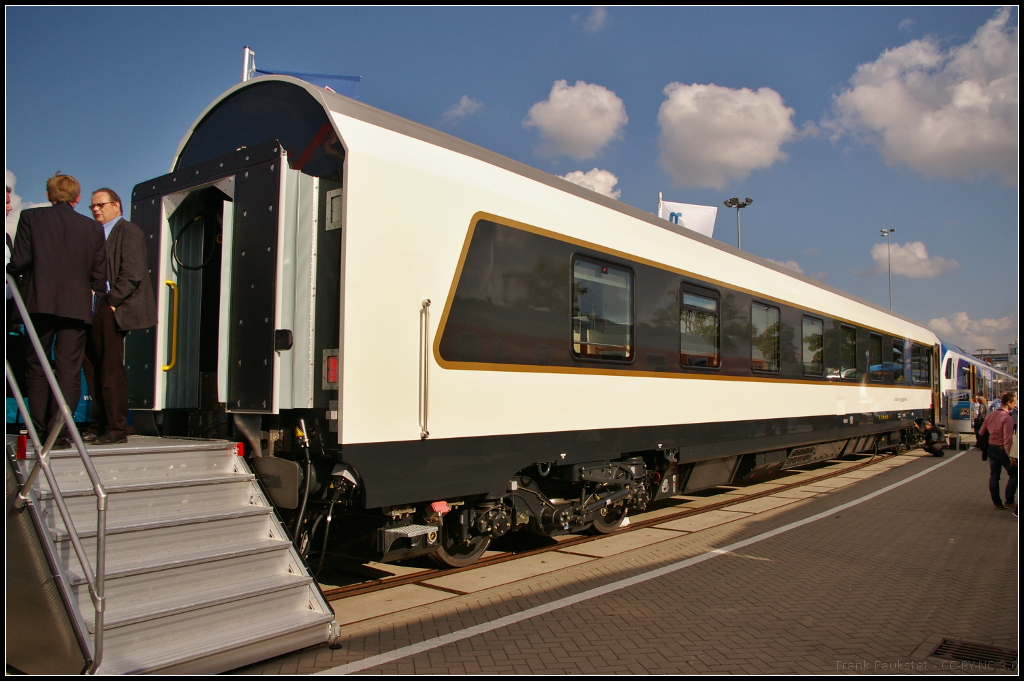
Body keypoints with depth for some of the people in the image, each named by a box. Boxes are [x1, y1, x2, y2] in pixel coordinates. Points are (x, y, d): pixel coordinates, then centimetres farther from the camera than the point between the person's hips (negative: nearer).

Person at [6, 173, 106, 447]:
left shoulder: (30, 217, 2)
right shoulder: (93, 227, 4)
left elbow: (19, 262, -5)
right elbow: (99, 275, 4)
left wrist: (13, 272, 18)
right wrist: (95, 291, 24)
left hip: (39, 303, 0)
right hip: (77, 306, 0)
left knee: (35, 366, 12)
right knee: (68, 370, 3)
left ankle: (40, 430, 14)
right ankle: (58, 432, -1)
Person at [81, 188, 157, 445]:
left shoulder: (129, 231, -5)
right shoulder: (96, 234, 22)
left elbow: (132, 275, -14)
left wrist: (110, 301, -16)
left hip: (112, 311, -9)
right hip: (97, 311, 9)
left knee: (110, 369, -7)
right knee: (93, 367, 9)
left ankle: (117, 429, 0)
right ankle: (99, 426, 17)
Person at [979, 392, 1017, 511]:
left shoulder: (990, 415, 5)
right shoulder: (1007, 418, -18)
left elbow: (981, 432, 15)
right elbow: (1007, 439, -23)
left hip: (991, 448, 7)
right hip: (1002, 449, -7)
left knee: (993, 476, 9)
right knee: (1013, 474, 7)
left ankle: (997, 503, 15)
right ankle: (1009, 501, 5)